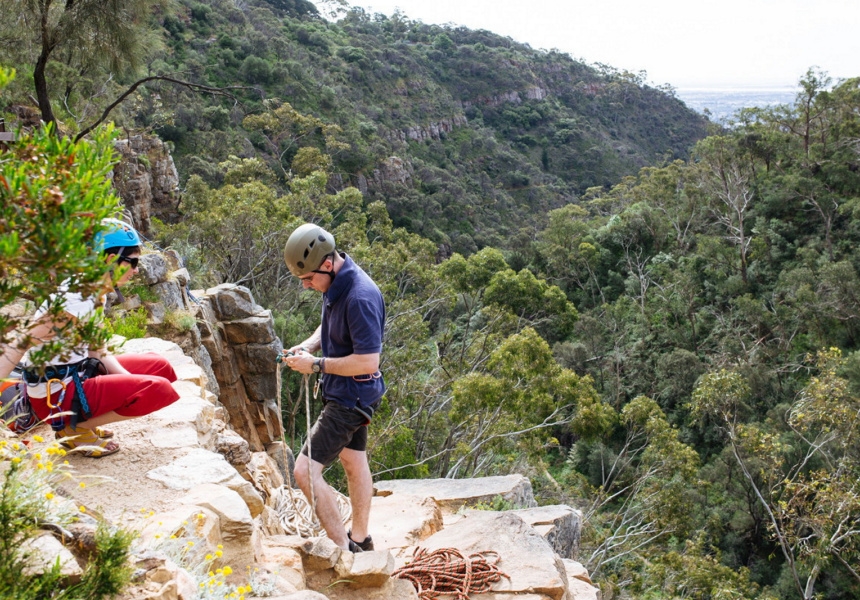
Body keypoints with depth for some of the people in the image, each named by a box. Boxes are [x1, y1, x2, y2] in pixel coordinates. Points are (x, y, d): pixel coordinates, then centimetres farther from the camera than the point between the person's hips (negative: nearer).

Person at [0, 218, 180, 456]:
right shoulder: (75, 297, -22)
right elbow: (21, 346, -26)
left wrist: (132, 384, -1)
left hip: (77, 375, 10)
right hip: (55, 395, -10)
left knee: (159, 366, 12)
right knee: (159, 388, -22)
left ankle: (83, 422, 9)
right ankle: (75, 429, -4)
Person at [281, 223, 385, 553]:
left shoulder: (360, 297, -29)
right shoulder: (336, 283, 0)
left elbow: (367, 362, -30)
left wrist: (316, 364, -23)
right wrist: (306, 347, -2)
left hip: (351, 395, -10)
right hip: (342, 391, 10)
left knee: (306, 470, -9)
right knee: (354, 462, 21)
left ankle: (344, 550, 2)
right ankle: (360, 539, 39)